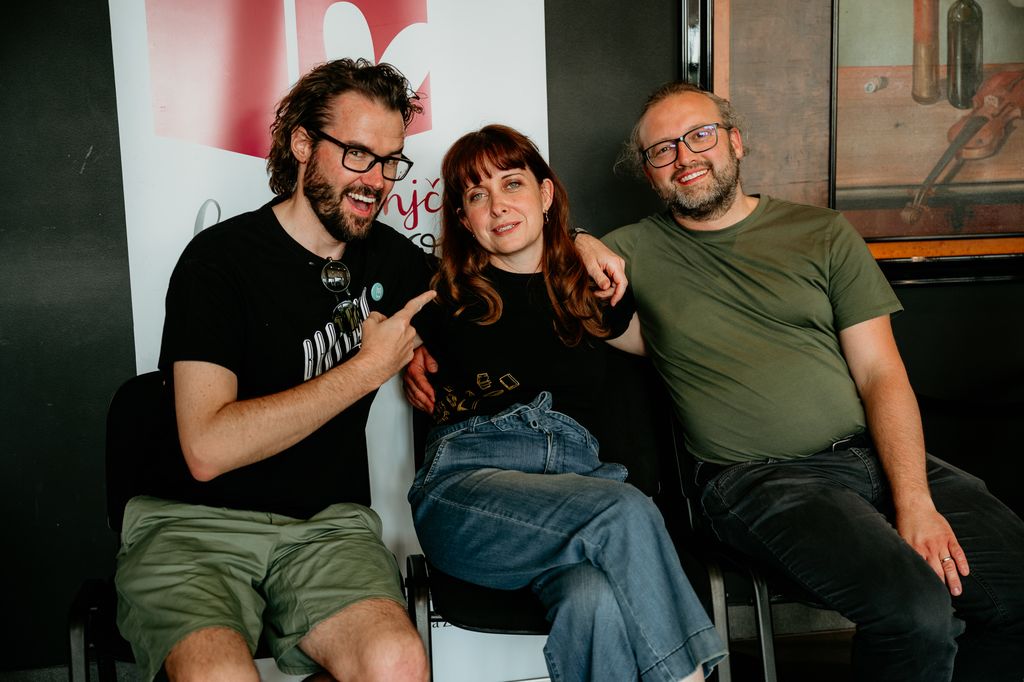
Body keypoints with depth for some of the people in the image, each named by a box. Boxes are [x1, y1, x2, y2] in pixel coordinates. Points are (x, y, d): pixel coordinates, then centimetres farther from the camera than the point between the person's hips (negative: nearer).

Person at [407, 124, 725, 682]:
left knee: (599, 601, -34)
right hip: (467, 482, -2)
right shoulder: (443, 297, 12)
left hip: (575, 481, 3)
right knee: (627, 511, -32)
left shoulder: (585, 293, 21)